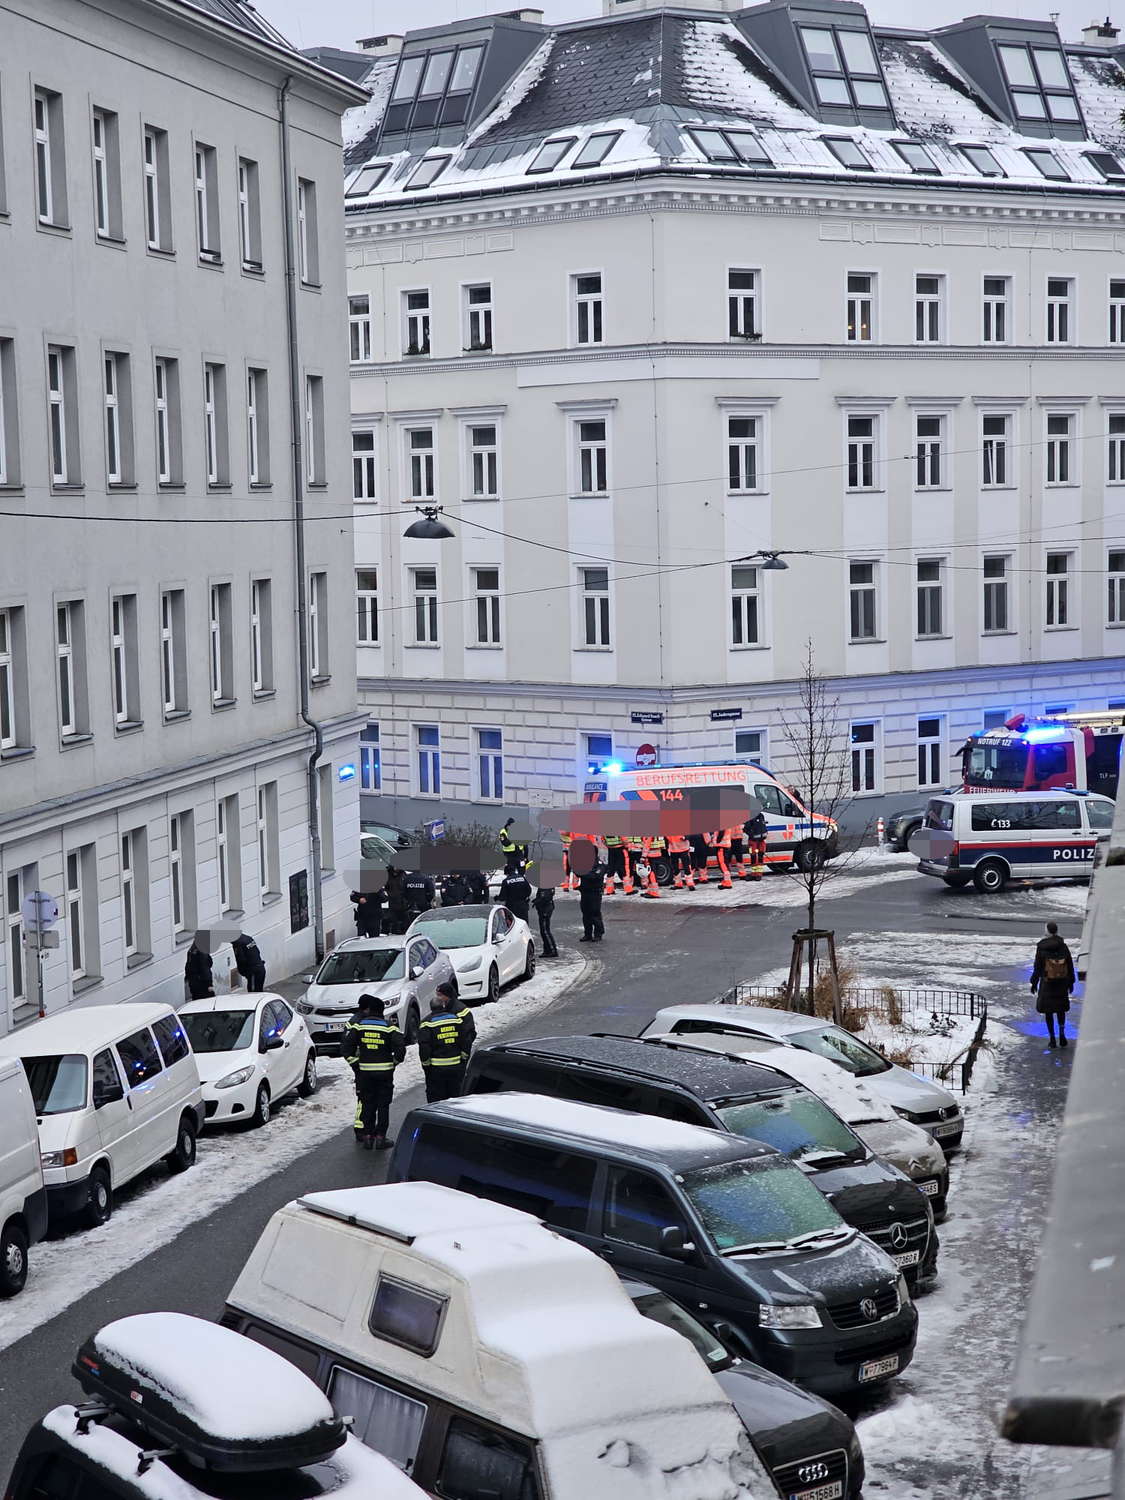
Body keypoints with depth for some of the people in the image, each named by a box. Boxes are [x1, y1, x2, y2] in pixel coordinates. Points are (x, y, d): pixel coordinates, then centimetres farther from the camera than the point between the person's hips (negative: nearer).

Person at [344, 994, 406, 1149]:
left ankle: (368, 1136, 10)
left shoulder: (357, 1025, -1)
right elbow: (400, 1048, -12)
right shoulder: (389, 1026, -5)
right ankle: (380, 1137, 6)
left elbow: (347, 1047, -3)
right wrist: (394, 1062, 4)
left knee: (367, 1104, 10)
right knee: (383, 1104, 7)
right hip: (385, 1071, -1)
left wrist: (354, 1063, 7)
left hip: (365, 1071, 1)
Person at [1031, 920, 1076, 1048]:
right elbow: (1070, 966, 4)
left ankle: (1052, 1038, 7)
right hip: (1062, 983, 3)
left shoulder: (1041, 948, -10)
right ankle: (1062, 1034, -1)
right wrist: (1071, 982, 15)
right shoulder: (1063, 947, -2)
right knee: (1061, 1009, 15)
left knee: (1048, 1011, 7)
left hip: (1047, 983, -2)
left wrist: (1034, 983, 2)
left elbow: (1037, 967, -7)